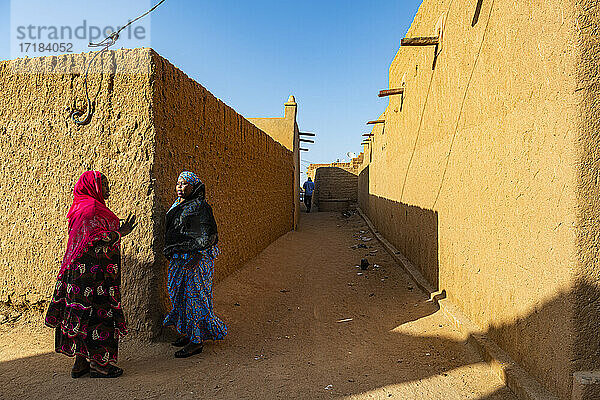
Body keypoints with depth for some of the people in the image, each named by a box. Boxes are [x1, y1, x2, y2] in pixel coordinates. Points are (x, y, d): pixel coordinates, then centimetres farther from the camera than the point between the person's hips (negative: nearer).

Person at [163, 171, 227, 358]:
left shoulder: (200, 207, -13)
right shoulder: (177, 205, 14)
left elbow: (208, 235, -17)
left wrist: (196, 257, -21)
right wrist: (170, 253, 21)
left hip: (195, 258, -9)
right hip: (178, 258, 9)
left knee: (194, 295, -5)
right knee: (180, 293, 15)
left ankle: (196, 341, 4)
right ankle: (187, 332, 29)